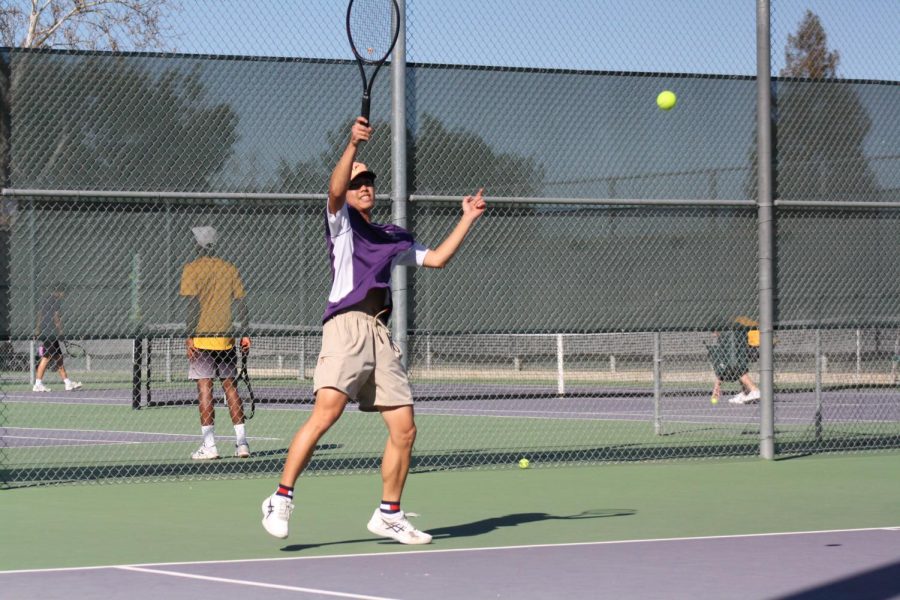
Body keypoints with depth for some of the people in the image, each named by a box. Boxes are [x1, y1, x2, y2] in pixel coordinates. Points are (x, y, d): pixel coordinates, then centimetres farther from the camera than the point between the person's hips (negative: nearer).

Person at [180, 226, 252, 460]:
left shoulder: (192, 269, -3)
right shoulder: (230, 269, 8)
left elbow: (193, 304, -10)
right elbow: (241, 303, 6)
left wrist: (190, 337, -10)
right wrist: (245, 333, 11)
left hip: (201, 336, -4)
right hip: (225, 337, 4)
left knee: (204, 388, -3)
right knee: (230, 386, 9)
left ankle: (209, 445, -6)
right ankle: (242, 443, 6)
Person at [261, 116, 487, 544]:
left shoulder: (393, 237, 27)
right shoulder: (342, 221, 10)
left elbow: (436, 258, 30)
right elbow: (335, 190, -10)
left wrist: (468, 219, 28)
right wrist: (353, 145, -24)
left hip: (380, 333, 6)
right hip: (346, 325, -6)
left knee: (404, 429, 2)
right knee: (326, 411, -23)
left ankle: (388, 515, 15)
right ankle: (281, 499, -20)